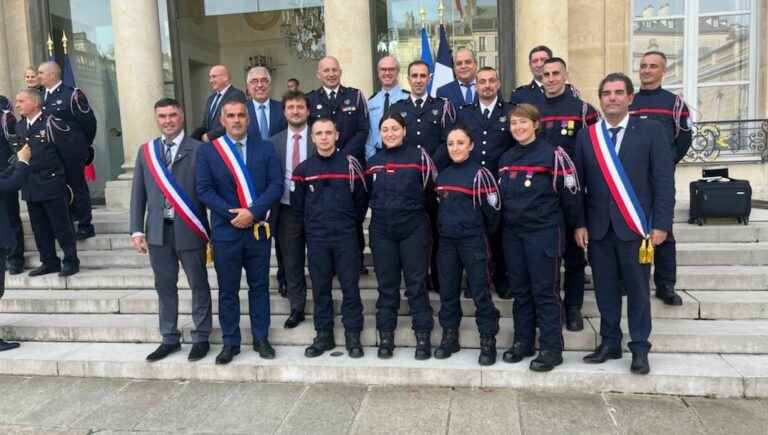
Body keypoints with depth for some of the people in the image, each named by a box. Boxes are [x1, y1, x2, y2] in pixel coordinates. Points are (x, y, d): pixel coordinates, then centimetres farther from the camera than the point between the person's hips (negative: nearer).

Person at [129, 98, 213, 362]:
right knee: (165, 287, 13)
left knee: (199, 285, 7)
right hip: (158, 231, 4)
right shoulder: (146, 151, 9)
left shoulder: (198, 149, -5)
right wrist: (137, 230, 3)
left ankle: (201, 338, 21)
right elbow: (138, 193, 9)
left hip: (189, 230, -4)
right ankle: (170, 339, 26)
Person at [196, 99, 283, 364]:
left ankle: (261, 338, 22)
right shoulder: (207, 151, 2)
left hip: (259, 229, 1)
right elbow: (204, 190, -4)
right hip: (225, 231, -1)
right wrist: (232, 214, -14)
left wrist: (253, 212, -16)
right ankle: (230, 342, 20)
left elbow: (275, 185, -3)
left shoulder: (265, 149, 5)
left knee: (259, 286, 10)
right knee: (228, 290, 8)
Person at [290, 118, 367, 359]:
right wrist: (313, 223, 11)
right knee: (320, 287, 8)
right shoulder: (303, 168, 4)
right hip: (316, 238, 2)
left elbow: (361, 199, 3)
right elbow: (297, 202, 12)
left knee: (350, 286, 2)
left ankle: (353, 336, 13)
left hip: (346, 236, -2)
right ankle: (323, 335, 20)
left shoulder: (350, 164, -2)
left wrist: (350, 222, 6)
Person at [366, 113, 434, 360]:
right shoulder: (373, 162, 10)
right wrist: (382, 211, 10)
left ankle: (423, 337, 11)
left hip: (413, 228, -3)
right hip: (381, 230, 3)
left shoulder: (419, 156, -2)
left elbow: (432, 189, 0)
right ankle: (386, 337, 17)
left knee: (417, 283, 1)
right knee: (386, 284, 8)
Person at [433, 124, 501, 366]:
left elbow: (492, 208, -6)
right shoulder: (442, 175, 10)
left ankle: (488, 341, 11)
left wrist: (481, 232, 4)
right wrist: (446, 227, 16)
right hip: (447, 241, 6)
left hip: (473, 241, -5)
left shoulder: (479, 174, -8)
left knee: (480, 292, -1)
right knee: (447, 291, 10)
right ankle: (449, 337, 23)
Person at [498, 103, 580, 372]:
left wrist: (573, 224, 1)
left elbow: (570, 193, -5)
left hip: (544, 232, -6)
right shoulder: (505, 159, 12)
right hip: (512, 233, 6)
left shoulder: (553, 155, -8)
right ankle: (523, 342, 23)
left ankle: (551, 349, 8)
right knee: (519, 290, 12)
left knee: (545, 291, -2)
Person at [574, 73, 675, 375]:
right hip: (598, 226, 2)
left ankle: (639, 349, 18)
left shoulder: (651, 131, 1)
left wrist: (661, 224, -7)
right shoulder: (586, 135, 8)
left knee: (638, 289, 6)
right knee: (605, 289, 9)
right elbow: (578, 183, 6)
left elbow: (664, 180, -2)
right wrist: (580, 224, 0)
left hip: (635, 226, -2)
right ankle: (610, 344, 22)